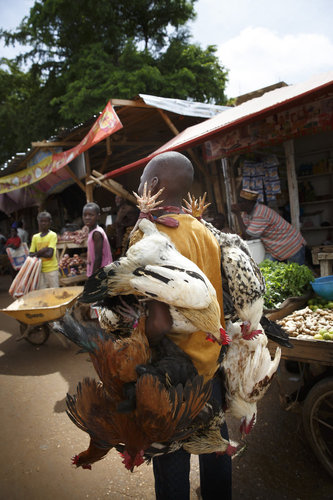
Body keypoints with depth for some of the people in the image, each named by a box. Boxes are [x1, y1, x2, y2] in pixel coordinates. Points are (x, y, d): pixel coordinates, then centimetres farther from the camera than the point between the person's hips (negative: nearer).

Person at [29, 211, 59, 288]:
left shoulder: (53, 235, -6)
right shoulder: (35, 237, 8)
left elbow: (50, 254, -16)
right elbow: (31, 254, 3)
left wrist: (37, 253, -9)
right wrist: (43, 252, -13)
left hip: (51, 269, -4)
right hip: (40, 269, 4)